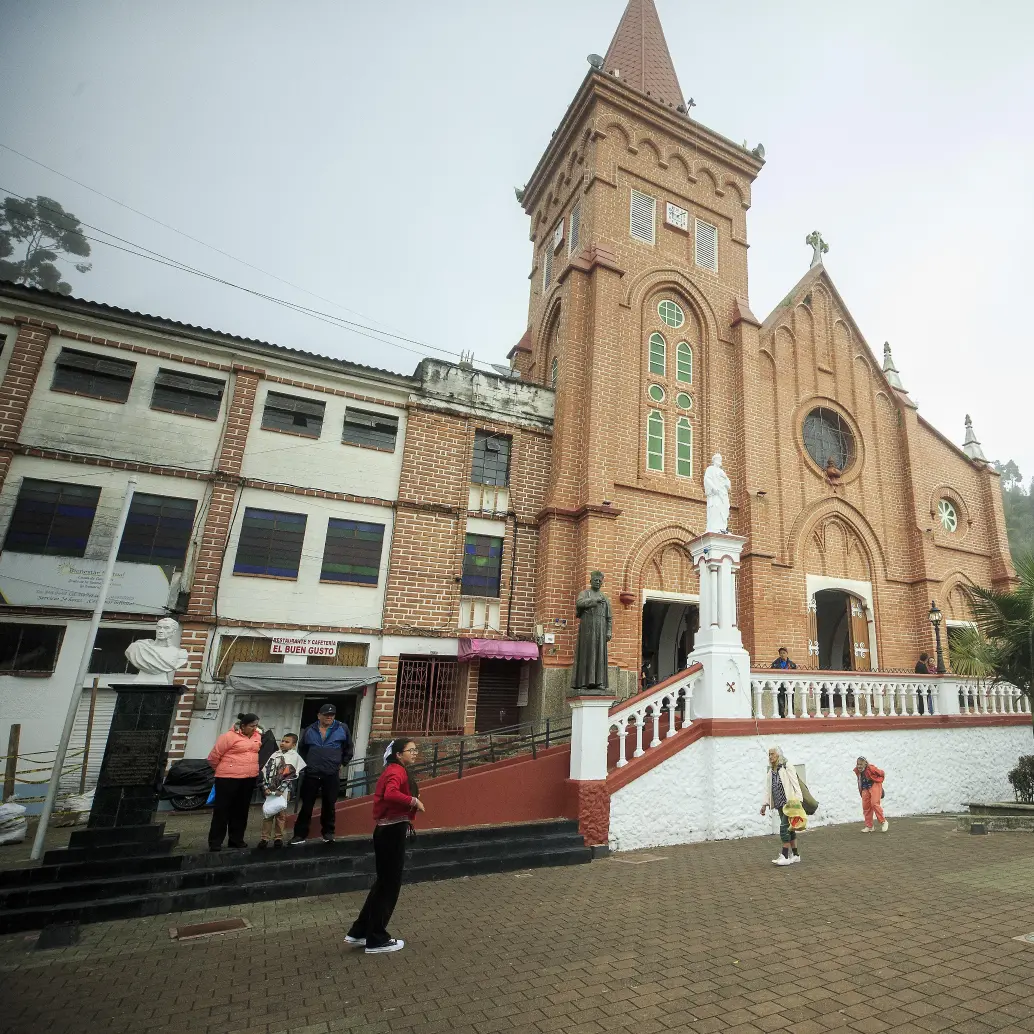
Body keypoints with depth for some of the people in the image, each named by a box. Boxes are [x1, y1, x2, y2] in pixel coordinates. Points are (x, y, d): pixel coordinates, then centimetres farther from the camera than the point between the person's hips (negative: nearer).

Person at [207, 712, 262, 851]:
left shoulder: (257, 736, 6)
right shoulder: (229, 736, -12)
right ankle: (215, 842, 13)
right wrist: (223, 770, 7)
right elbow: (213, 757, -7)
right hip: (229, 778, -5)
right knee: (222, 810, 4)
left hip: (250, 778, 6)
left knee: (241, 810, 12)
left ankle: (236, 839, 23)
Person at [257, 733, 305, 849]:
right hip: (270, 789, 3)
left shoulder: (295, 756, -2)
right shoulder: (275, 754, 8)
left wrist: (280, 789, -13)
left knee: (281, 814, 4)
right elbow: (266, 771, 5)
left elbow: (291, 775, -7)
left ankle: (278, 838, 15)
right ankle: (265, 838, 12)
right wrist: (266, 787, -6)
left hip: (284, 791, -2)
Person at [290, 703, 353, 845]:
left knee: (329, 804, 8)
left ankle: (328, 832, 23)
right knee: (306, 805, 6)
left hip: (332, 774, -1)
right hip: (311, 774, 1)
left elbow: (348, 749, 8)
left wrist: (342, 764, 6)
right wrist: (307, 763, 13)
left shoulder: (342, 729, -3)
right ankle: (300, 834, 17)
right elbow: (302, 749, 20)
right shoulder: (310, 730, 4)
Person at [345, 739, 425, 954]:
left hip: (388, 831, 10)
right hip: (392, 832, -10)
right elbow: (391, 794, -38)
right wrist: (414, 801, -27)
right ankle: (376, 940, 19)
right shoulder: (398, 771, -19)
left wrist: (411, 801, 4)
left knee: (384, 883, 20)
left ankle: (359, 932, 29)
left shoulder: (394, 770, 14)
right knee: (389, 885, 5)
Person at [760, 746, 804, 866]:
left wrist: (798, 800, -20)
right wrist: (765, 804, 11)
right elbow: (768, 787, 14)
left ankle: (785, 856, -5)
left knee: (784, 827, -10)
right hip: (779, 803, 7)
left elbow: (795, 784, -13)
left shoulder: (787, 767, -9)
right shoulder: (770, 770, 12)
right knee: (789, 828, 12)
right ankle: (795, 855, 22)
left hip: (789, 802, -7)